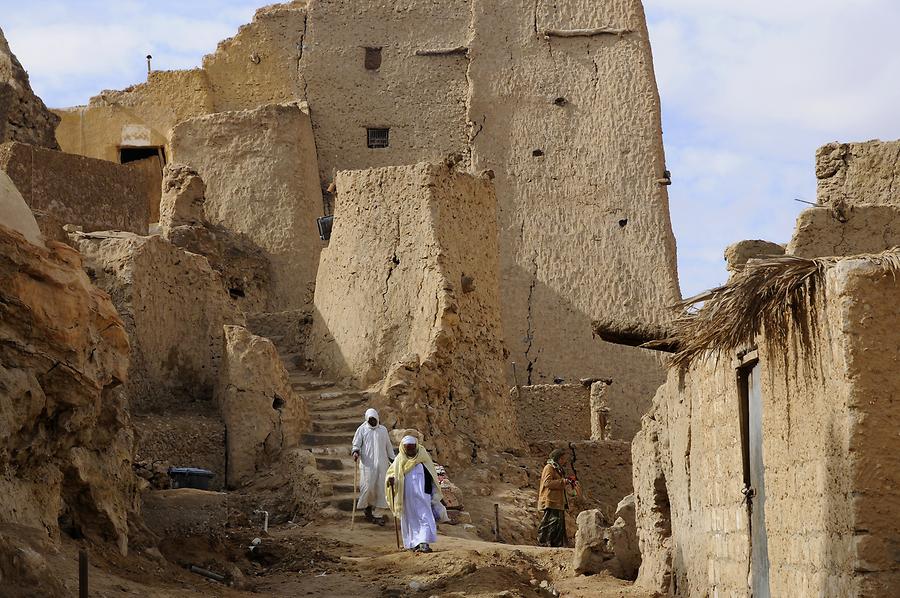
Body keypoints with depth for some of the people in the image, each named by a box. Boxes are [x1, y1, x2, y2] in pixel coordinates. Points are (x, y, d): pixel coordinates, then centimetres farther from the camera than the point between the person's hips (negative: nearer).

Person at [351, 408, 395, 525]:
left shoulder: (383, 430, 15)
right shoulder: (362, 430, 5)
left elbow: (388, 446, 21)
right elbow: (356, 444, 2)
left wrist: (393, 460, 19)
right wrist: (355, 452, -19)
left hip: (381, 463, 3)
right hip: (367, 463, -3)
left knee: (381, 488, -3)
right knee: (368, 487, -10)